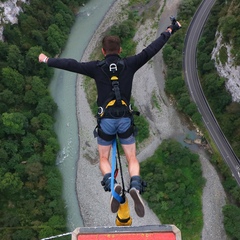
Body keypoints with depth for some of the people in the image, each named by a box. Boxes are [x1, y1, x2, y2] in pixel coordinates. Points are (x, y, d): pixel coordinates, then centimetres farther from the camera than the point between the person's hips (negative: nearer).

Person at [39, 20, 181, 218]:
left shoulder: (97, 67, 2)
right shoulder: (130, 64, 3)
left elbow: (71, 65, 6)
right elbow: (151, 50, 7)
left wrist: (47, 60, 20)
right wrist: (169, 30, 18)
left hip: (106, 120, 0)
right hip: (126, 119, 1)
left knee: (104, 158, 16)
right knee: (132, 159, 9)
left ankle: (111, 185, -10)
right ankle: (135, 186, -17)